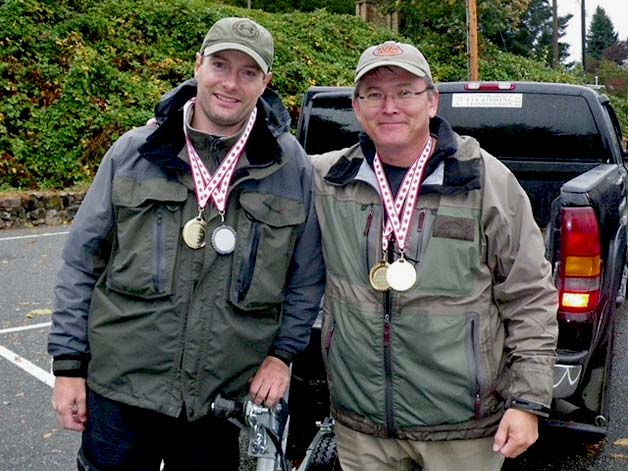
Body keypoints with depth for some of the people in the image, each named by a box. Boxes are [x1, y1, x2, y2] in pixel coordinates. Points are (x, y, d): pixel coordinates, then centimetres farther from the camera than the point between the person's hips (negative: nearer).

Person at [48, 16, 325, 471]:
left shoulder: (292, 165, -1)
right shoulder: (133, 151, -1)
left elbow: (308, 277, 7)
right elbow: (82, 263, 3)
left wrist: (282, 353, 0)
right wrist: (68, 364, 1)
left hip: (226, 400, 1)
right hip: (120, 389, 0)